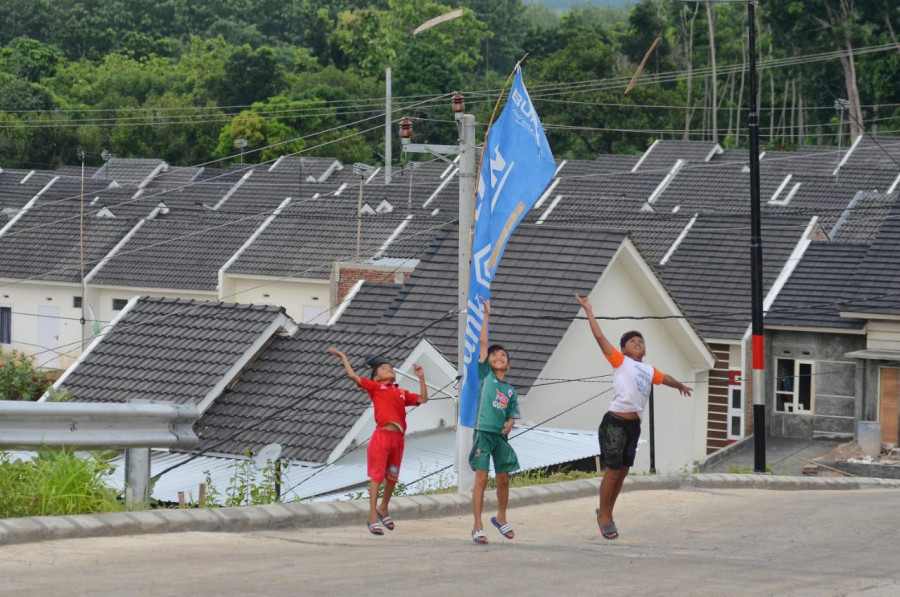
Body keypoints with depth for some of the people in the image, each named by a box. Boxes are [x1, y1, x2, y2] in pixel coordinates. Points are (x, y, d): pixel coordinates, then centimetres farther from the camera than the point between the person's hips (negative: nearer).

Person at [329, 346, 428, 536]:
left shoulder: (402, 393, 22)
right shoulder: (375, 387, 9)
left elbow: (422, 399, 22)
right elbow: (352, 375, 5)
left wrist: (421, 377, 21)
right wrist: (343, 357, 14)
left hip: (398, 438, 5)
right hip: (382, 435, -5)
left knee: (392, 477, 13)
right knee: (377, 476, -6)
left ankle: (383, 509, 33)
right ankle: (373, 517, -7)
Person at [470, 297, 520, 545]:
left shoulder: (511, 391, 13)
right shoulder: (485, 375, 3)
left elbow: (511, 415, 15)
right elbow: (483, 342, -1)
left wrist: (509, 424, -9)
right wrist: (486, 315, -2)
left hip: (501, 436, 4)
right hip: (483, 432, -4)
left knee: (503, 480, 11)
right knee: (481, 479, -8)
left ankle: (501, 518, 34)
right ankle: (477, 527, -7)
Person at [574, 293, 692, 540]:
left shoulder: (649, 370, 18)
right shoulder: (620, 361, 1)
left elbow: (665, 378, 39)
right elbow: (599, 336, -5)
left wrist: (680, 386, 57)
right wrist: (588, 310, -7)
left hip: (633, 425, 6)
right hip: (615, 423, -6)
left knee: (623, 471, 10)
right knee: (613, 470, -5)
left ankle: (606, 512, 23)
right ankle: (604, 516, 5)